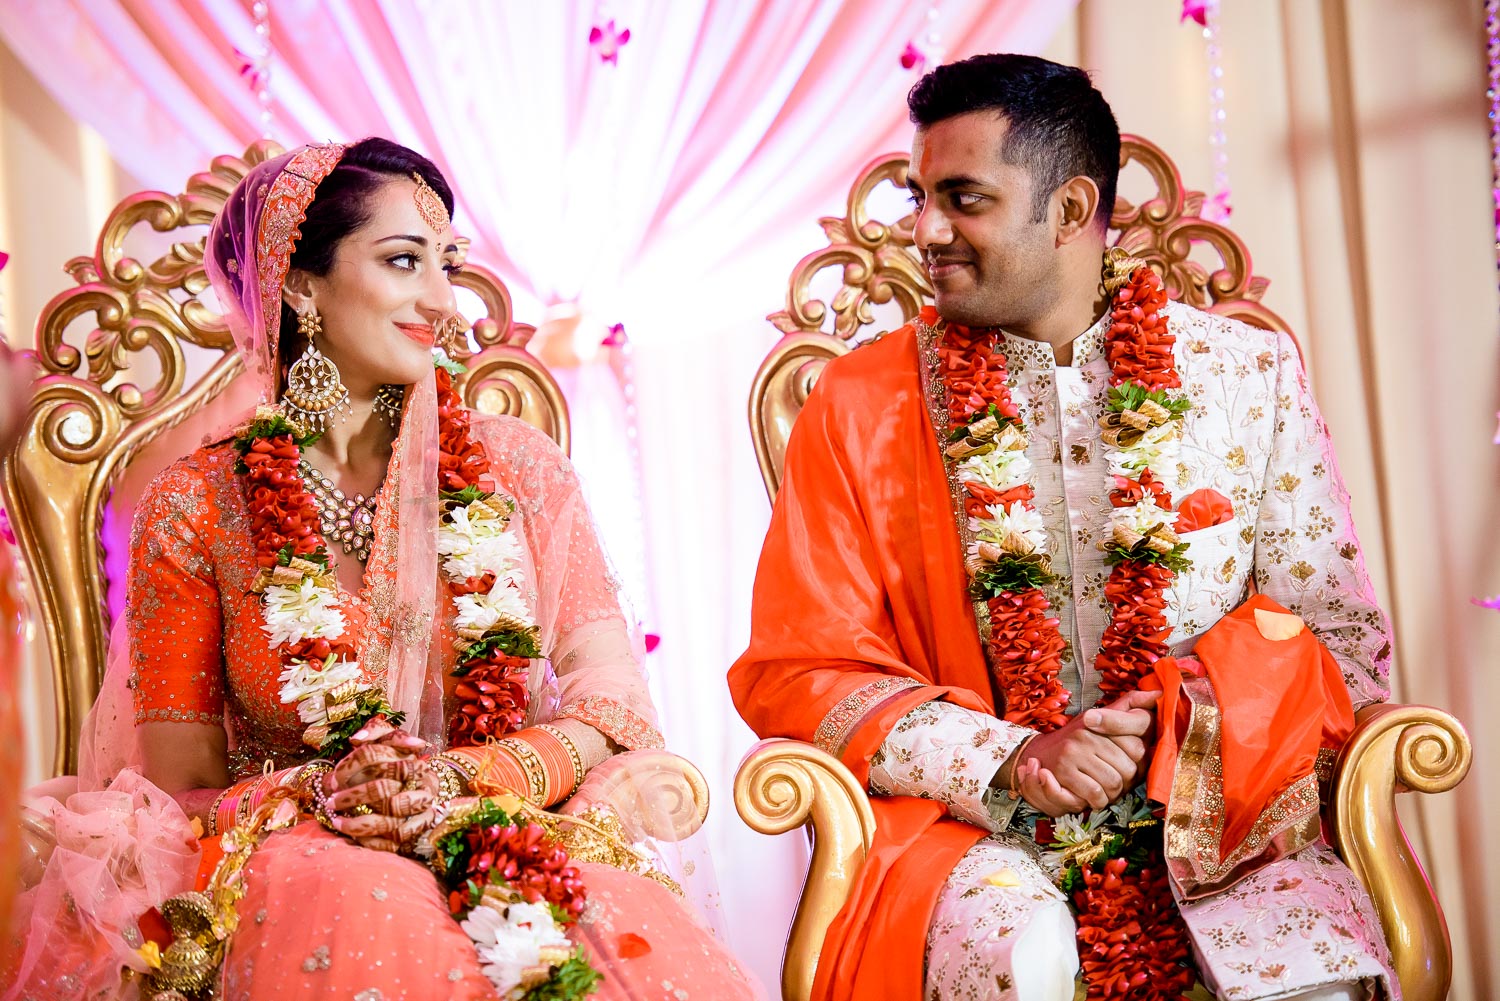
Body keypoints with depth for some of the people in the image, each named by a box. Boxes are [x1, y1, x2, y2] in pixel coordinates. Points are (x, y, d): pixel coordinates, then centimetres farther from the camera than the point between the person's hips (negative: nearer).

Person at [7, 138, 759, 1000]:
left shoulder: (518, 467, 9)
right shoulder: (195, 507, 4)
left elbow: (613, 710, 4)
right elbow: (179, 792, 3)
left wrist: (456, 781, -14)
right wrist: (315, 794, -17)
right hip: (290, 865, -1)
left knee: (630, 932, -35)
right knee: (358, 912, -38)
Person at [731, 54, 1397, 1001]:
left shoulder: (1250, 371, 6)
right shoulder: (858, 402, 4)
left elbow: (1346, 643, 7)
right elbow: (793, 674, 2)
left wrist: (1175, 724, -12)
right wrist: (1007, 759, -11)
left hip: (1218, 816, 1)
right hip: (965, 819, -1)